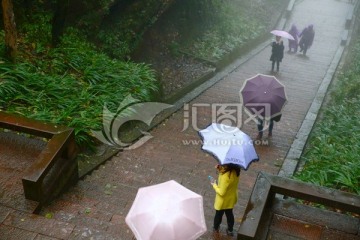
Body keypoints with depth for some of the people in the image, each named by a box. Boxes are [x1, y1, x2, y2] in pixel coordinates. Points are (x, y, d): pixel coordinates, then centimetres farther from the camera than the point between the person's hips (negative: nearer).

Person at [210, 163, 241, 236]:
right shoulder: (235, 171, -17)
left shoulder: (225, 177, -40)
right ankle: (230, 230, 46)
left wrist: (214, 185, -13)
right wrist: (220, 170, -10)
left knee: (218, 214, 22)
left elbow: (221, 192, -30)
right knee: (229, 214, 28)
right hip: (231, 198, 6)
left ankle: (216, 228, 48)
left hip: (223, 200, -6)